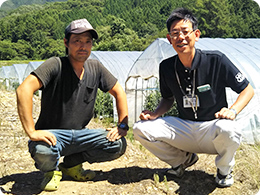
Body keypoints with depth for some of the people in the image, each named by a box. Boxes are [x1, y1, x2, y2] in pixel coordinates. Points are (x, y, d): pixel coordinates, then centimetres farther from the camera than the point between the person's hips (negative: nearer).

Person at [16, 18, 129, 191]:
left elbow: (119, 92, 10)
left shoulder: (95, 68, 2)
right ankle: (52, 170, 3)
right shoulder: (56, 65, -15)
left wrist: (123, 125, -1)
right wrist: (32, 131, -32)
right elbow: (24, 89, -27)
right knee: (42, 150, -38)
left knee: (118, 144, -15)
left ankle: (71, 164, 11)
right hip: (52, 135, -5)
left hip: (79, 135, 5)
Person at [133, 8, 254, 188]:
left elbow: (248, 90, -5)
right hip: (184, 129, 4)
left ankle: (224, 169, -1)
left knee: (227, 130, -39)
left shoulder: (216, 60, -14)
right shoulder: (167, 67, -3)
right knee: (141, 129, -13)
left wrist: (232, 111, -23)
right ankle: (184, 159, 12)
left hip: (212, 127, -3)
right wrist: (155, 114, -6)